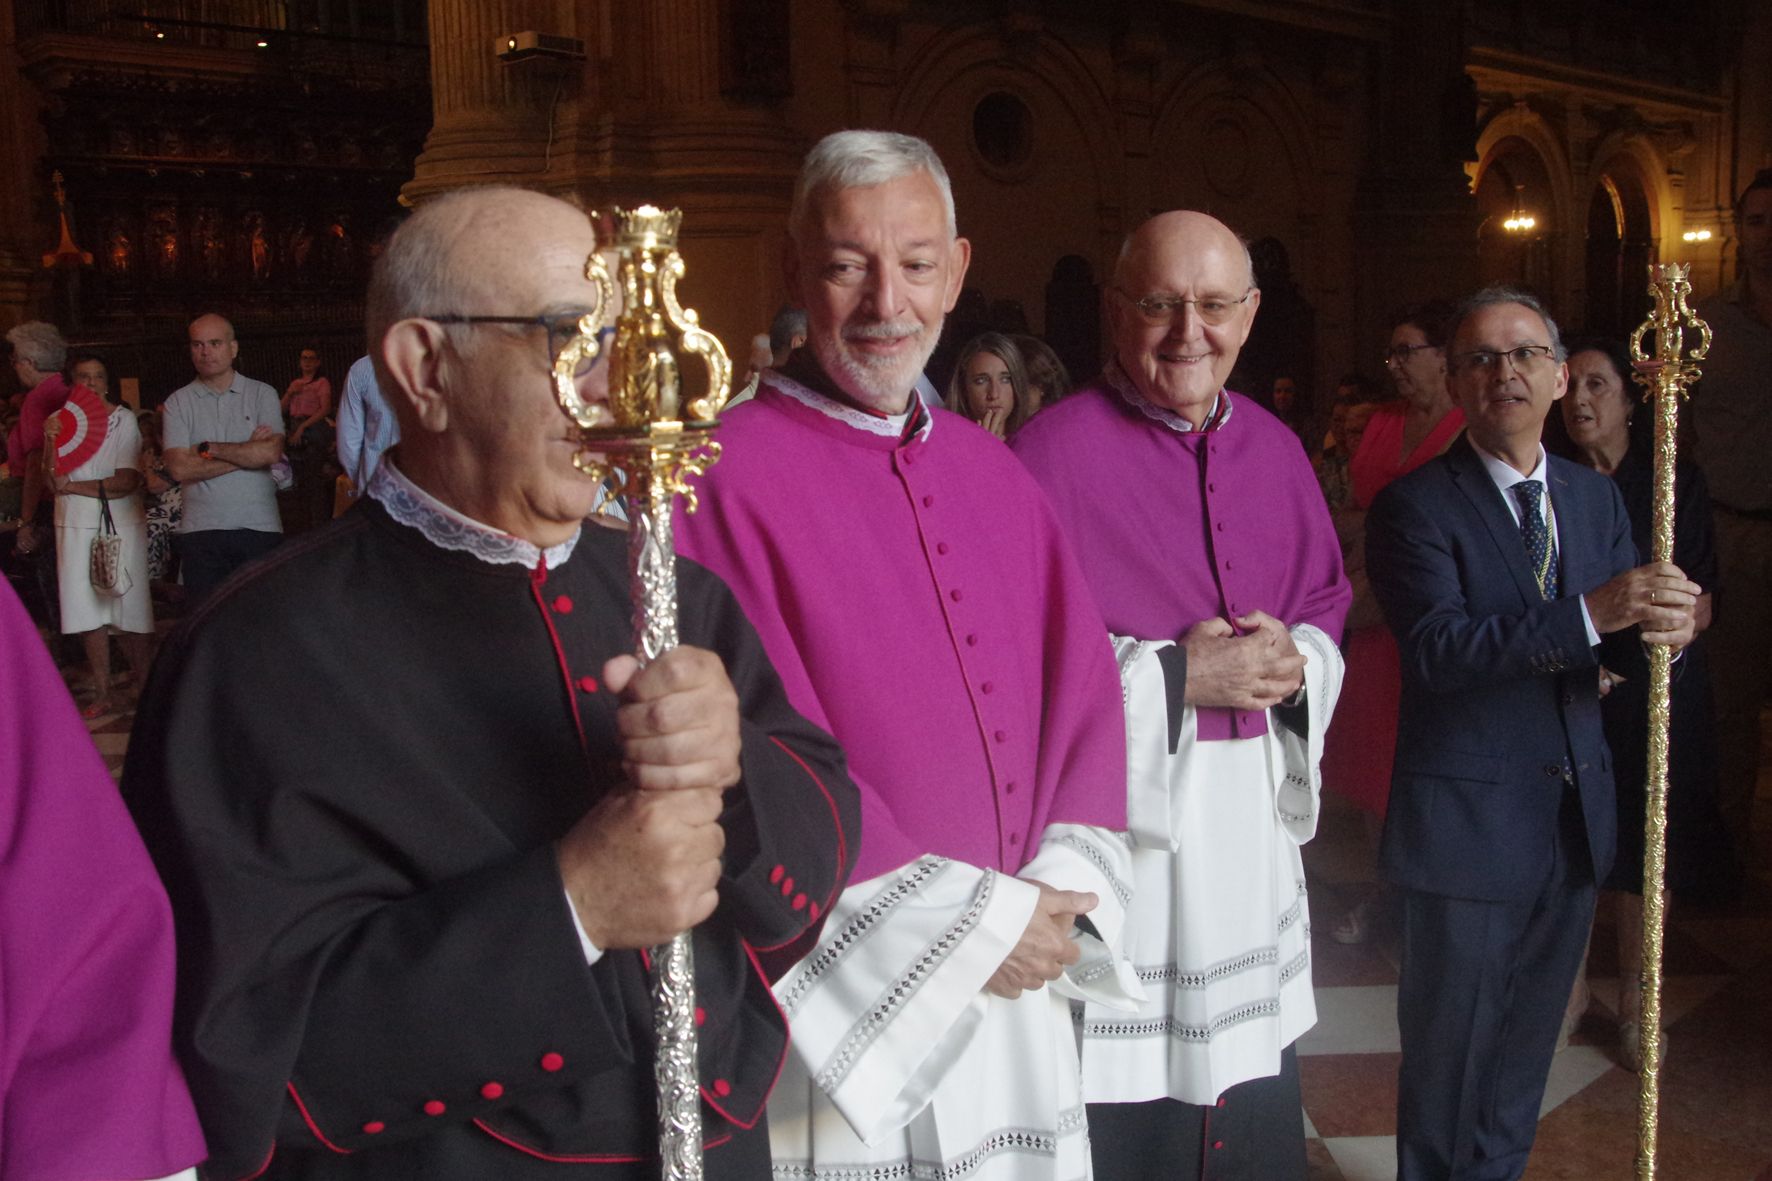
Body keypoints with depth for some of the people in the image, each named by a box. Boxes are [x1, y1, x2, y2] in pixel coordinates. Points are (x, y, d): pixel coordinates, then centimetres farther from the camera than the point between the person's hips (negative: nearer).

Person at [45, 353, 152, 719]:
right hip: (75, 528, 4)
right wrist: (50, 443, -15)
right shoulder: (60, 421, 9)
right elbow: (52, 480, 2)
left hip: (119, 526, -4)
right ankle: (103, 694, 8)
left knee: (127, 612, 0)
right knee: (88, 613, 3)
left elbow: (127, 482, -13)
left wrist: (73, 486, -11)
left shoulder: (124, 420, -4)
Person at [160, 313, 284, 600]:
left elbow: (271, 453, -9)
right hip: (201, 530, 1)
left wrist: (208, 448, -7)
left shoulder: (262, 394, 6)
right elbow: (180, 468, -7)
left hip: (260, 526, 0)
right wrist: (247, 452, -7)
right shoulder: (178, 402, 6)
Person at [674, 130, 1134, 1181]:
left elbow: (1082, 688, 7)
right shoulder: (727, 479, -13)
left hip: (1018, 987, 6)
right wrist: (965, 921, -15)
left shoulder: (995, 473, 9)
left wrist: (1063, 886, -8)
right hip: (843, 1006, -6)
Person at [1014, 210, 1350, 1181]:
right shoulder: (1054, 452, -11)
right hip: (1115, 820, -6)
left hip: (1252, 830, 6)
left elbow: (1325, 610, 17)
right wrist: (1173, 675, -17)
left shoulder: (1275, 449, 9)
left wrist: (1296, 660, -6)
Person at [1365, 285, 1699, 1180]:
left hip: (1575, 817, 6)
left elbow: (1625, 624, 3)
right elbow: (1438, 648, -24)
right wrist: (1588, 614, -33)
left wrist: (1663, 625, -21)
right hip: (1468, 824, -6)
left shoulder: (1596, 497, 9)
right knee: (1448, 1051, 7)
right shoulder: (1415, 506, -11)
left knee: (1527, 1044, 20)